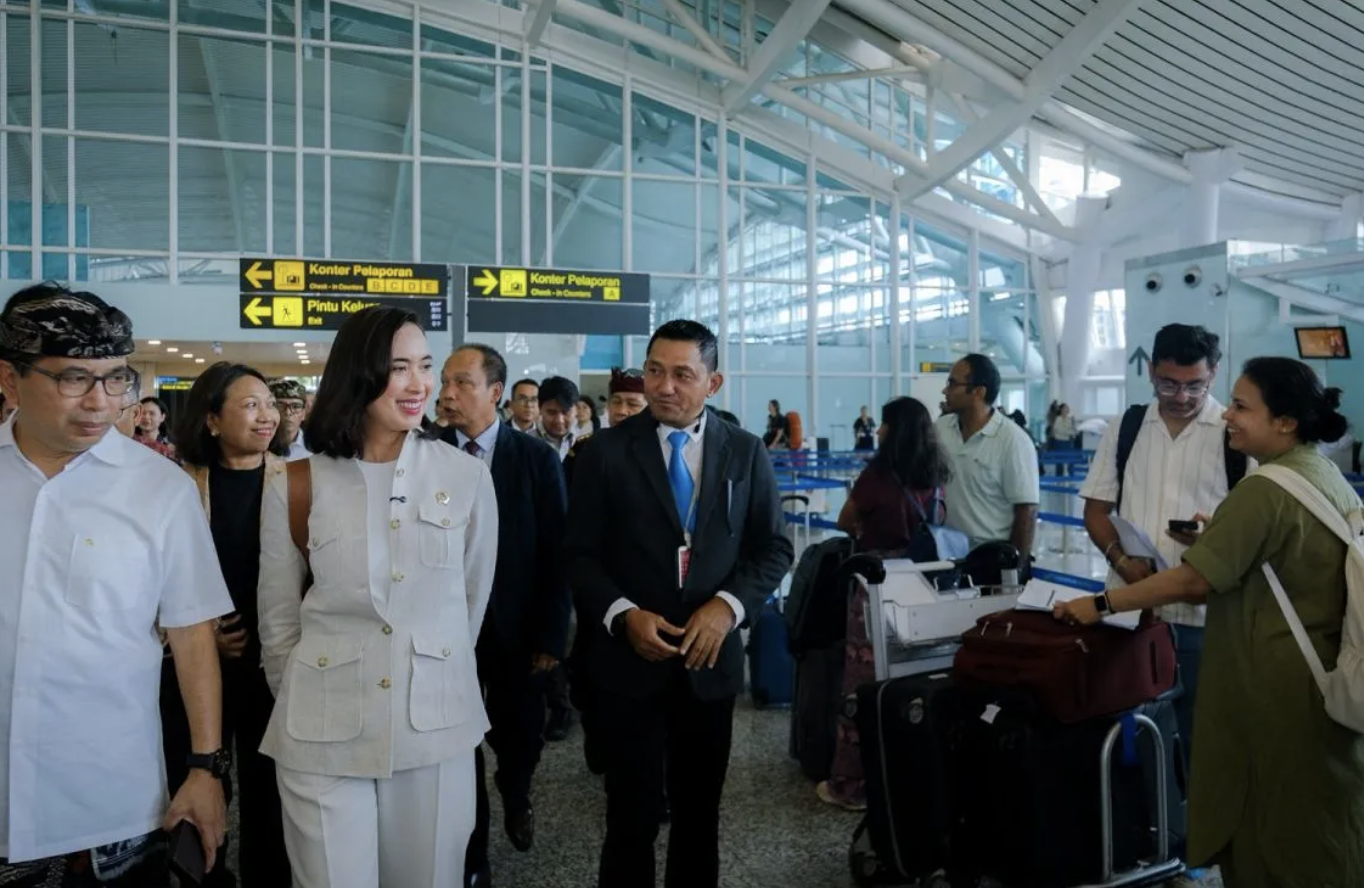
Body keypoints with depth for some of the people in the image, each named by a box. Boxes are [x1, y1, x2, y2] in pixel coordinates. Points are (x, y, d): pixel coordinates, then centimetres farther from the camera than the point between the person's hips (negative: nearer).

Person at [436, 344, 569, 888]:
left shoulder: (537, 459, -5)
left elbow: (556, 554, -5)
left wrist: (551, 634, -7)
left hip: (517, 632, 1)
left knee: (521, 737, 16)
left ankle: (515, 798, 50)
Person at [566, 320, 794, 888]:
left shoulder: (745, 452, 1)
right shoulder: (608, 452, -5)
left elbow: (773, 548, 2)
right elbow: (580, 556, -3)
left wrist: (728, 606, -13)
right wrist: (623, 615, -18)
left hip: (711, 659, 2)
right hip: (630, 660, -2)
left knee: (700, 813, 18)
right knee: (633, 817, 6)